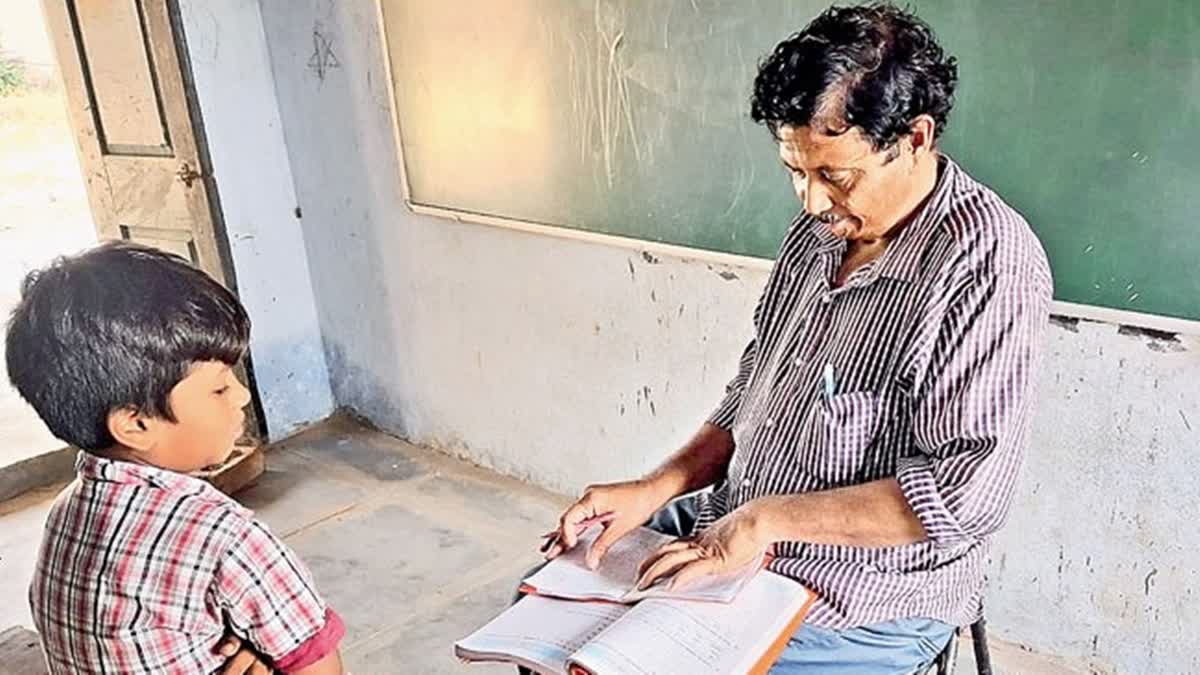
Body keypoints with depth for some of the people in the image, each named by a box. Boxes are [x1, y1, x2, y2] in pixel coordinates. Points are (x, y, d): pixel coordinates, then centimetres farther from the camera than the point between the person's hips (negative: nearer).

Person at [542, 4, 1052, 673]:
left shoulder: (988, 264, -22)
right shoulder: (820, 232, 1)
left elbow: (966, 497, -25)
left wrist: (767, 518, -23)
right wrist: (656, 488, -4)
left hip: (863, 607, -7)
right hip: (734, 531, 7)